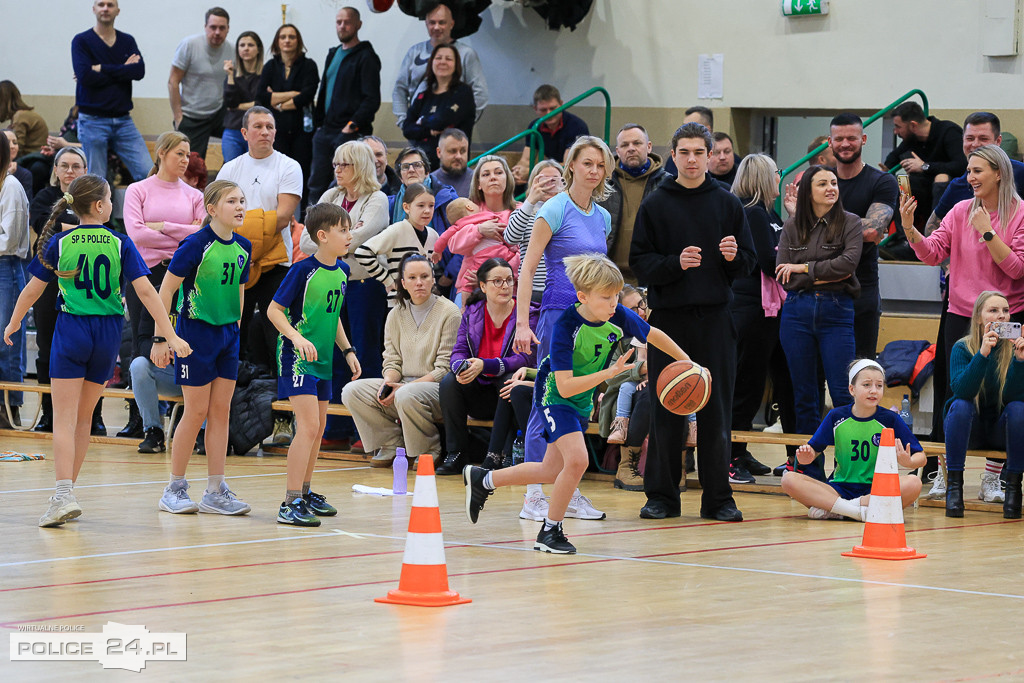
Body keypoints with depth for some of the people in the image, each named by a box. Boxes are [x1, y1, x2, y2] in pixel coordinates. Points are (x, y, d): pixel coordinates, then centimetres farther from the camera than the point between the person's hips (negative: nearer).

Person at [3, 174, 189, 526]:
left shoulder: (60, 242, -3)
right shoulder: (120, 243, -3)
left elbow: (33, 289, 4)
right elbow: (145, 291, -9)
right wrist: (170, 336, -9)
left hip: (71, 330, -2)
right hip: (108, 333, 2)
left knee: (65, 419, -5)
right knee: (83, 417, 15)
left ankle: (64, 495, -21)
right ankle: (66, 491, 20)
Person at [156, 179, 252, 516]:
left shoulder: (243, 248, 4)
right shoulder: (196, 245, -15)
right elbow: (167, 289, -12)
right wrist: (160, 338, -13)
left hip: (227, 335, 6)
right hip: (195, 333, -6)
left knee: (221, 411, 6)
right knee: (197, 411, -2)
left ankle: (215, 492, 10)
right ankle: (174, 489, 10)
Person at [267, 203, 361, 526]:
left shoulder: (342, 271, 7)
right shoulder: (303, 270, -16)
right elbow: (274, 310, -13)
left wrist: (347, 350, 15)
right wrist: (297, 338, -26)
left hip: (323, 358, 8)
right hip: (297, 358, -8)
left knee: (318, 429, 16)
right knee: (308, 426, -16)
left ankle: (304, 493, 30)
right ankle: (290, 504, -15)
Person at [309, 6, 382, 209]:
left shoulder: (365, 57, -5)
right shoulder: (333, 54, 19)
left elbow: (372, 99, -12)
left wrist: (353, 124, -20)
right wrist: (318, 122, 14)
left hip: (350, 133, -8)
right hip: (325, 131, 8)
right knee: (316, 185, 7)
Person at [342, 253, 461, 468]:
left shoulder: (449, 312, -7)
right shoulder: (396, 315, 10)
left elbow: (445, 368, -11)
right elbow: (392, 361, 11)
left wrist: (405, 387, -19)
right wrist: (388, 382, -14)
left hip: (437, 388, -6)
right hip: (403, 384, 6)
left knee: (407, 396, -39)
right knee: (352, 391, -15)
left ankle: (430, 450, -11)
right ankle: (392, 444, -1)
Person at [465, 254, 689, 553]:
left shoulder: (619, 317, -16)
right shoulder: (566, 326, -31)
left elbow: (654, 336, 4)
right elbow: (565, 387, -33)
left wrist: (687, 363, 3)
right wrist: (610, 373, -39)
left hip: (583, 400, 7)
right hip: (555, 394, -7)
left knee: (551, 471, 14)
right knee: (577, 459, -25)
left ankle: (483, 480, 35)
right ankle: (550, 531, -7)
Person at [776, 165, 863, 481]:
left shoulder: (850, 222, 2)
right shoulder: (792, 227, 9)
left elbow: (848, 262, -12)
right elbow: (782, 274, -1)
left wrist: (803, 268, -8)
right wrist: (825, 275, -8)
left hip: (836, 312, -2)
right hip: (797, 310, 3)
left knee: (843, 395, -8)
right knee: (804, 396, 6)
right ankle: (809, 470, 12)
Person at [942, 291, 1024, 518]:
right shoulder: (963, 348, -9)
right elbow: (961, 390, -26)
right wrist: (982, 354, -36)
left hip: (1001, 429, 1)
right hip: (969, 427, -1)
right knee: (960, 406, -31)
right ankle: (954, 485, -28)